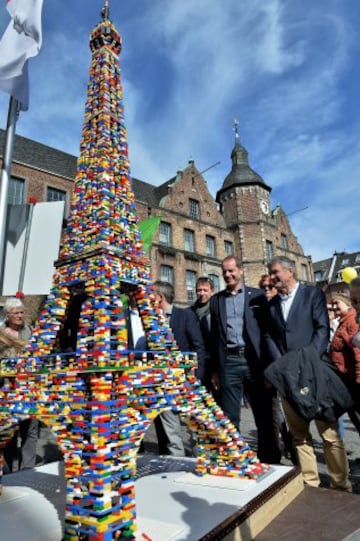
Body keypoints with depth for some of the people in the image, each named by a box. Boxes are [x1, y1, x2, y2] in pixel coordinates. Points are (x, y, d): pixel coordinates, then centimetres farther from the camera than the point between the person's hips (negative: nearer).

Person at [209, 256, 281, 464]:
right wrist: (215, 369, 8)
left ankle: (270, 460, 27)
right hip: (229, 362, 2)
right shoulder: (216, 300, 10)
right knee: (229, 417, 8)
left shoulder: (257, 295, 4)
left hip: (254, 361, -1)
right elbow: (215, 336, 11)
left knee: (265, 415, 10)